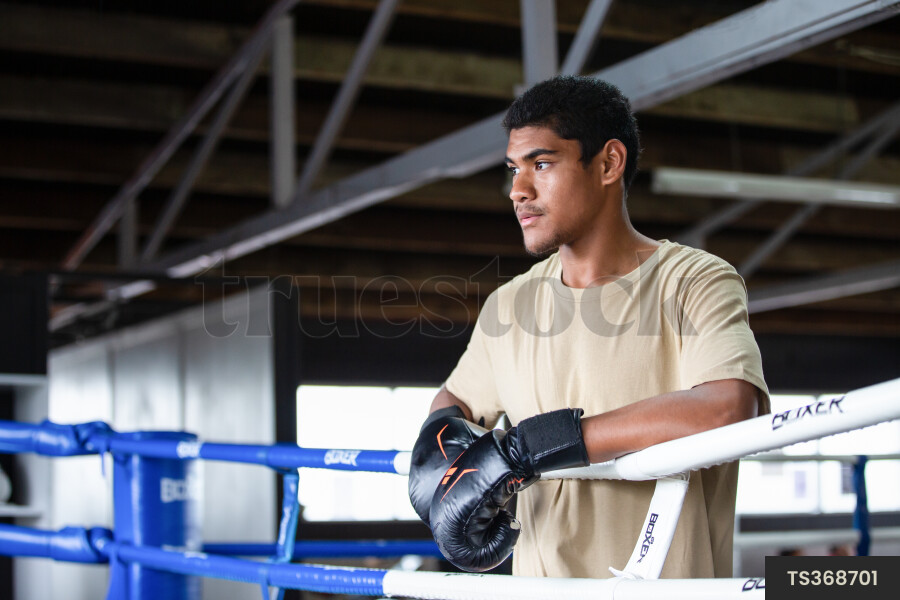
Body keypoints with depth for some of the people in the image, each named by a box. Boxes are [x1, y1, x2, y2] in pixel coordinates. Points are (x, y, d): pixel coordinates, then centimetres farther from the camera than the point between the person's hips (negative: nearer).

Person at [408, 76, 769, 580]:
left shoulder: (696, 282, -5)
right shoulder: (510, 305, 11)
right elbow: (455, 400, 26)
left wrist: (523, 446, -22)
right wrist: (439, 440, 1)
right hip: (538, 580, 6)